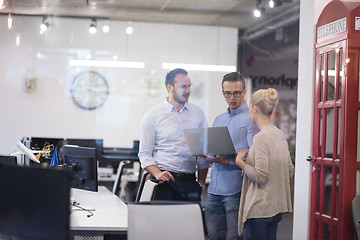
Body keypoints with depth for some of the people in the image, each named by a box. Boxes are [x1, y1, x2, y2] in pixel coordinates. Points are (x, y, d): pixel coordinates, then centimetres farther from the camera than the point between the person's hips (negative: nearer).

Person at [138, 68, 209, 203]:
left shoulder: (198, 114, 11)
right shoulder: (152, 116, 2)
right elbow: (145, 154, 1)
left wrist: (201, 183, 7)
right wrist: (158, 174, -15)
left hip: (189, 182, 2)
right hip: (164, 182, -2)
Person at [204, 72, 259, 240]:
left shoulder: (251, 119, -5)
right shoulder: (218, 120, 19)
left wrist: (227, 162, -22)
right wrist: (206, 154, 0)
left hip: (236, 190, -7)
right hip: (214, 189, 7)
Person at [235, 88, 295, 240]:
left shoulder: (261, 138, -17)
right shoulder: (280, 135, 9)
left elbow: (261, 177, -20)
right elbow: (290, 172, 15)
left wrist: (240, 162, -8)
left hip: (259, 209, -9)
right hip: (277, 207, 9)